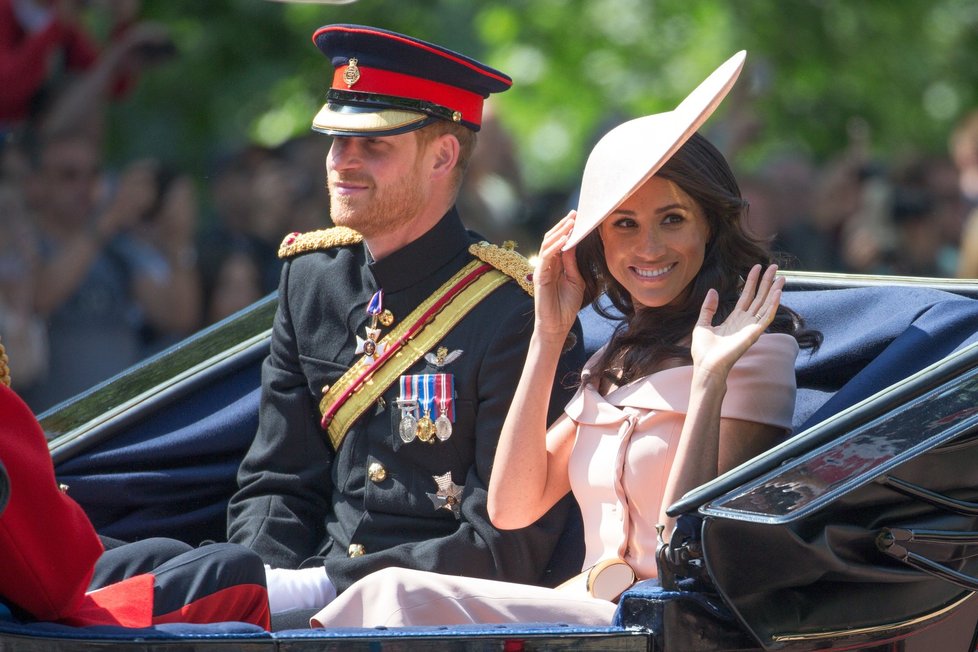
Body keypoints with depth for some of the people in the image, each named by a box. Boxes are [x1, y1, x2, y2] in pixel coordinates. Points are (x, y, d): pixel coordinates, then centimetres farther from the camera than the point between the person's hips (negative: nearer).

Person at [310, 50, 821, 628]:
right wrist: (548, 337, 5)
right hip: (597, 620, 7)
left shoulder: (753, 350, -4)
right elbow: (511, 507, 7)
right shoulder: (618, 361, 19)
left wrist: (709, 377, -20)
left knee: (408, 600, -24)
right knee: (395, 596, -21)